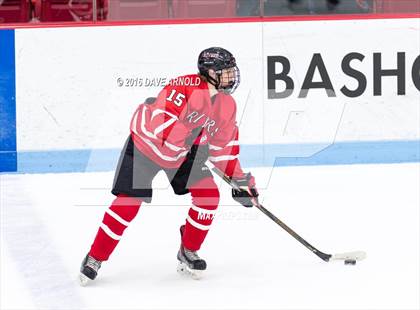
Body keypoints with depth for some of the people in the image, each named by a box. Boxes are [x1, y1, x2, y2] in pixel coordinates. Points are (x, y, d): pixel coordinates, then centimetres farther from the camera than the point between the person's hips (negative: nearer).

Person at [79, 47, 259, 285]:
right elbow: (161, 128, -39)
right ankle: (95, 258, 6)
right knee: (128, 202, -9)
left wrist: (239, 179, -2)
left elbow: (224, 146, 2)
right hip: (146, 142, -6)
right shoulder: (186, 87, -33)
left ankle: (188, 253, 10)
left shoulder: (227, 105, -9)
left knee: (208, 194, -9)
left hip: (186, 150, 6)